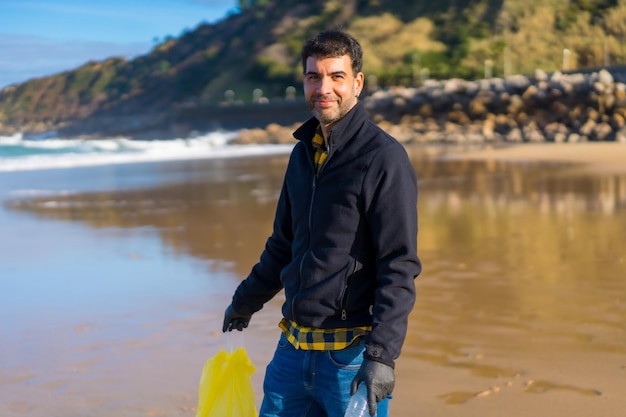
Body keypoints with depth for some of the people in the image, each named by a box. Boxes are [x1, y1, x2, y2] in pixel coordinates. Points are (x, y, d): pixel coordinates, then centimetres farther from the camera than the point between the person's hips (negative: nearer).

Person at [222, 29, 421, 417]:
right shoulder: (303, 153, 10)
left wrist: (382, 354, -22)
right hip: (293, 346, 7)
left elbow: (400, 267, -16)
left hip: (352, 352, -7)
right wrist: (245, 301, 28)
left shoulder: (385, 157, -12)